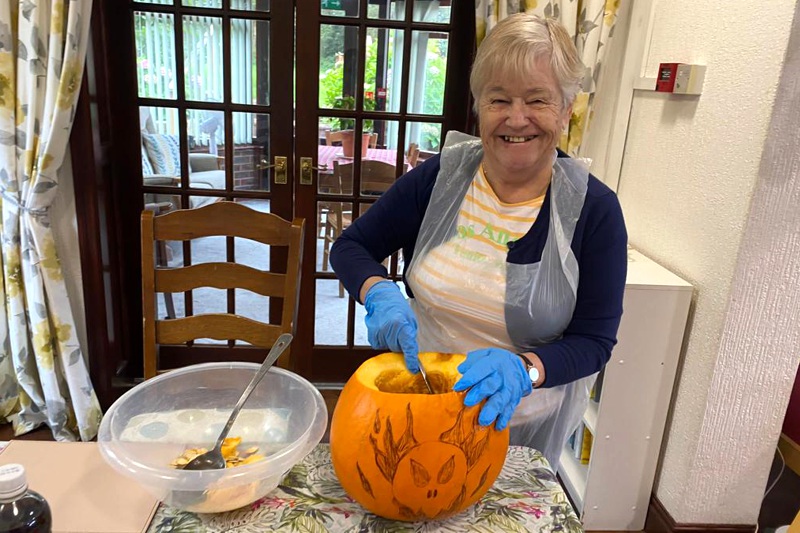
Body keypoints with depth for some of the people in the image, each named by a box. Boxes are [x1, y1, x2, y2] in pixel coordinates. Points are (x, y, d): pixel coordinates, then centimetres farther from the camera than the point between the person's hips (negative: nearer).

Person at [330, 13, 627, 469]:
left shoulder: (595, 209, -17)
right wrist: (380, 293, -25)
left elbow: (594, 340, -14)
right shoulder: (441, 176, -12)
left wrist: (524, 368, -34)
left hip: (523, 424, -1)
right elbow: (351, 247, -4)